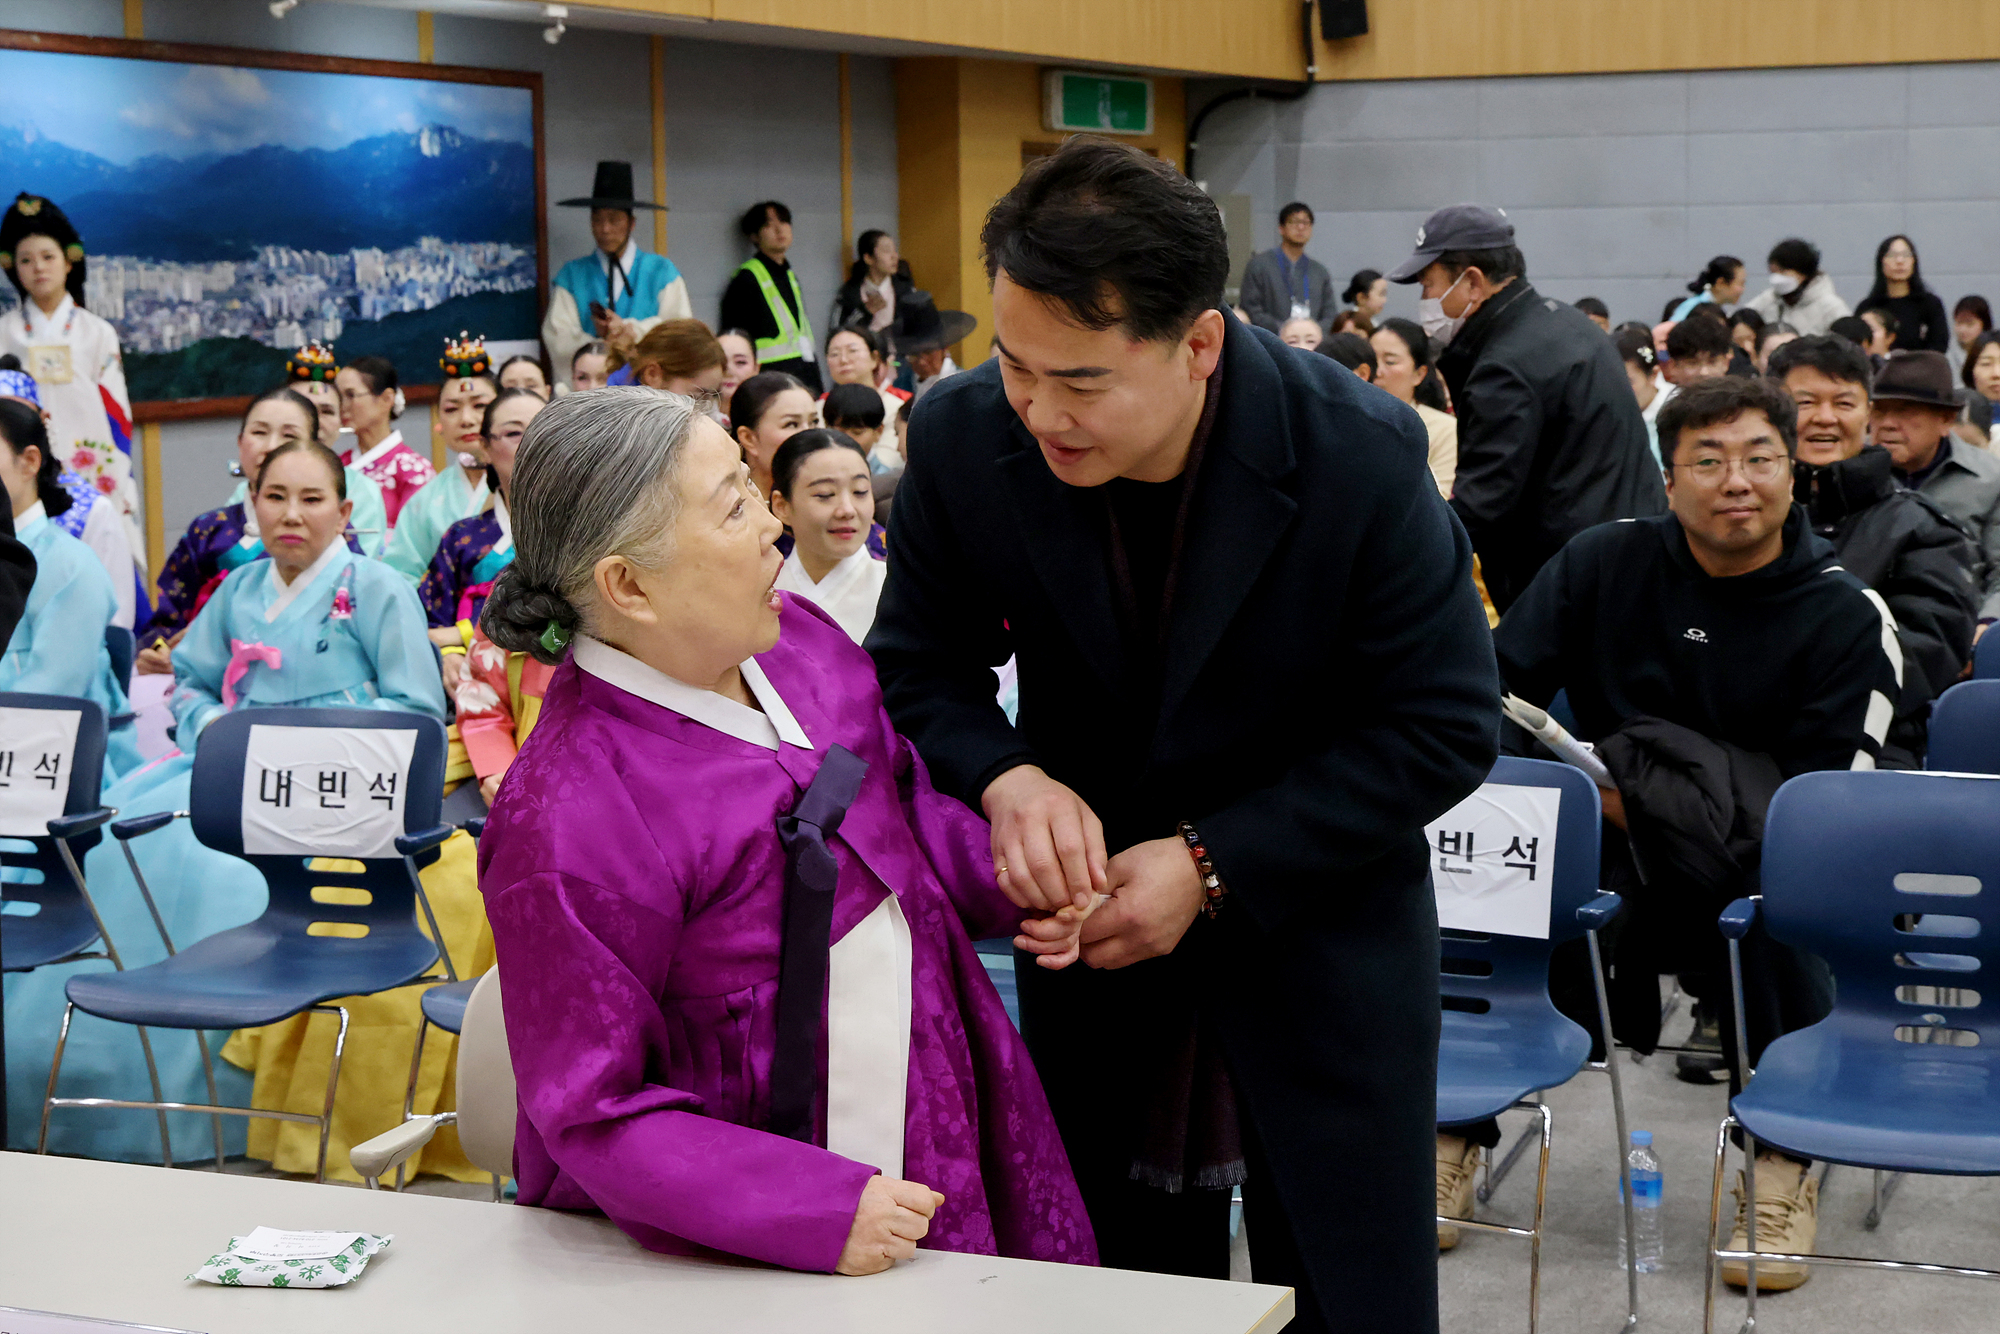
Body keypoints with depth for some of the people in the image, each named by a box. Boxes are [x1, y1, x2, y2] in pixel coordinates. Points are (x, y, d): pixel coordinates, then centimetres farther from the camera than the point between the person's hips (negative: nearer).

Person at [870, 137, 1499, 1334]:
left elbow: (1446, 726, -16)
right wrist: (1007, 777, -25)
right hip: (1096, 920, 3)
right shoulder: (967, 439, -15)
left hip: (1317, 933, -2)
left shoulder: (1360, 456, -23)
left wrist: (1215, 864, -22)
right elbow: (919, 666, -2)